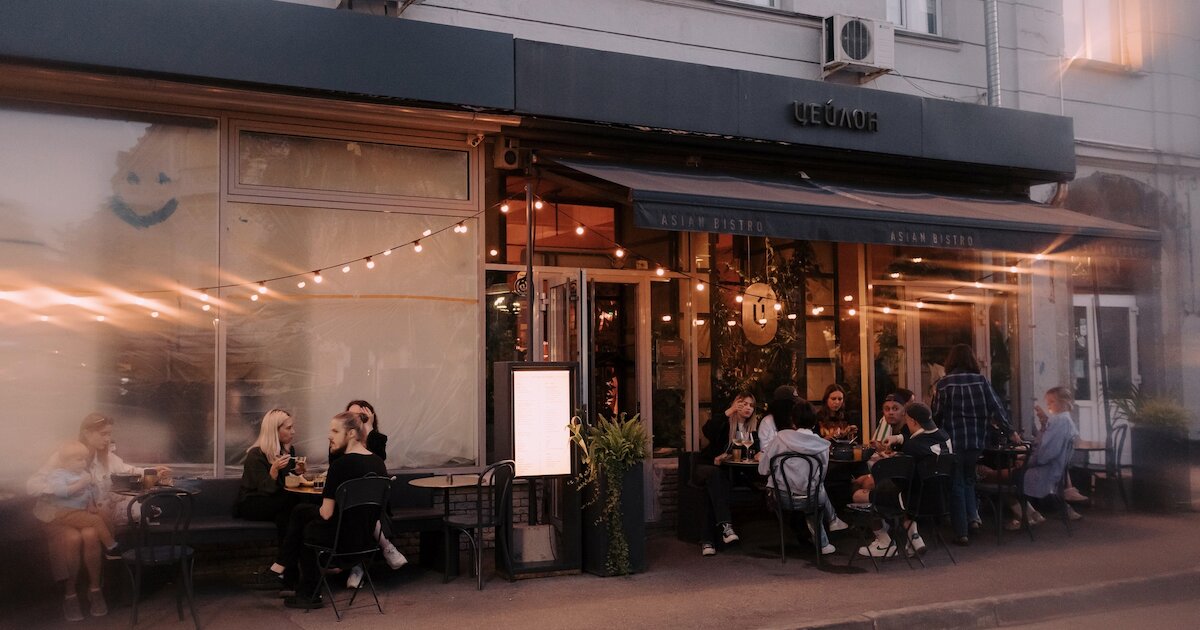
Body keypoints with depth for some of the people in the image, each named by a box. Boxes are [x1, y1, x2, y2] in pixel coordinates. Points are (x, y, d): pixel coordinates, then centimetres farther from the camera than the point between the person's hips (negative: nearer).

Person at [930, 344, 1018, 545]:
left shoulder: (943, 383, -8)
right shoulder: (981, 381, -1)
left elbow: (936, 415, -7)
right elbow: (996, 408, -1)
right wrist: (1009, 431, 9)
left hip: (952, 442, -3)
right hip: (976, 441, 3)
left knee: (956, 484, 7)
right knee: (968, 479, 24)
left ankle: (961, 532, 6)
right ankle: (972, 516, 9)